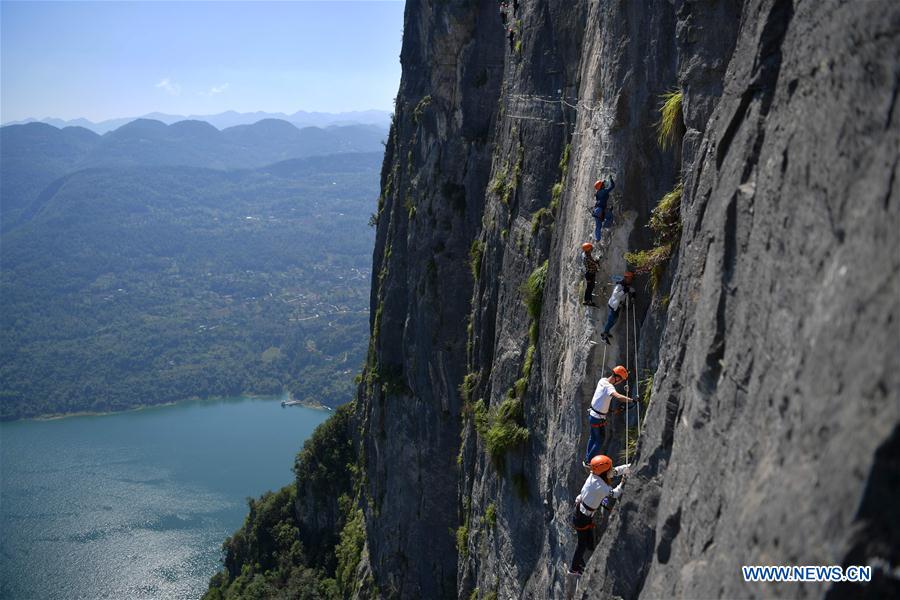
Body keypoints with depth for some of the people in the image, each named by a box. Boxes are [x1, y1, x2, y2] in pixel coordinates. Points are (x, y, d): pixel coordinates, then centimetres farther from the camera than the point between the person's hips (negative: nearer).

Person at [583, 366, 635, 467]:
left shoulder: (602, 380, -3)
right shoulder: (609, 387, -29)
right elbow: (619, 397, -49)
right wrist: (632, 400, -45)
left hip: (592, 414, 9)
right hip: (598, 419, -8)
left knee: (593, 437, 25)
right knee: (600, 440, 10)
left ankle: (587, 458, 39)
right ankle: (588, 462, 20)